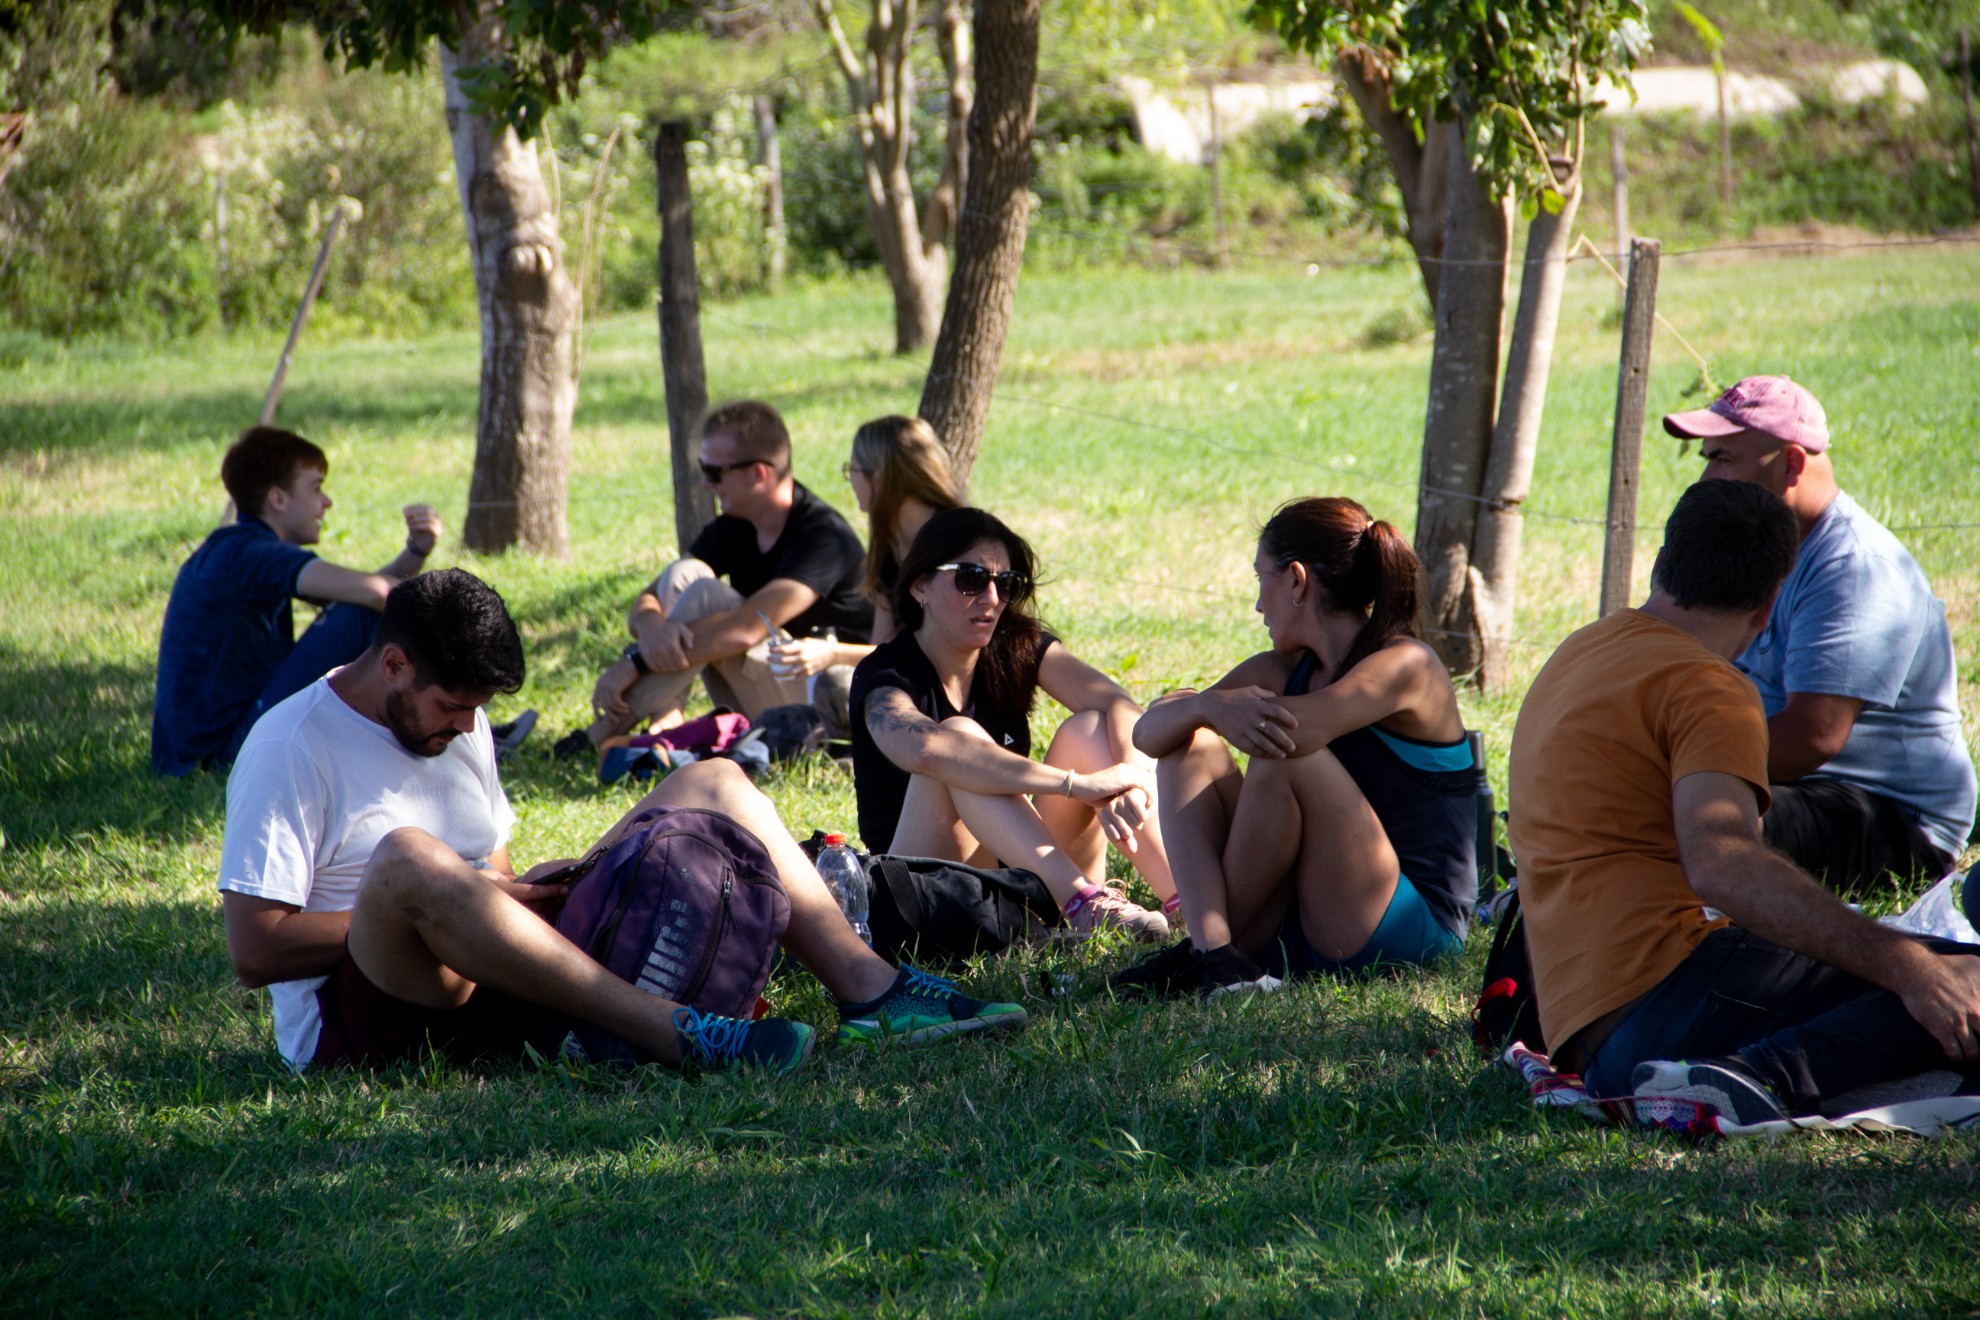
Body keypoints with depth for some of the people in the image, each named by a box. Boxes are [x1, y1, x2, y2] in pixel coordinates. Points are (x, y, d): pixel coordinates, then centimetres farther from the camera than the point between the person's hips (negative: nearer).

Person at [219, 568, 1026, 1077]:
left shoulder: (459, 725, 16)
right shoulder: (290, 750, -9)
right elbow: (255, 951, -16)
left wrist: (513, 895, 0)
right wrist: (410, 909, -17)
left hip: (495, 981, 8)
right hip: (362, 1020, -8)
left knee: (712, 786, 7)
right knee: (406, 857, -43)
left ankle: (869, 990, -13)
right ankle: (676, 1035, -47)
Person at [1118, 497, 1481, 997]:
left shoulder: (1406, 666, -12)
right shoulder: (1285, 671, 11)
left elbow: (1297, 730, -30)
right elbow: (1148, 733, 0)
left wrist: (1210, 703, -11)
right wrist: (1209, 707, -23)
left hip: (1410, 932, -8)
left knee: (1289, 759, -26)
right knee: (1190, 745, -3)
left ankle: (1209, 940, -11)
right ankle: (1212, 947, -22)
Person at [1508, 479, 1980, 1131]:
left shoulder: (1577, 654, 25)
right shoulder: (1705, 686, -6)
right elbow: (1722, 864, -24)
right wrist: (1905, 965, -27)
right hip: (1670, 989, -9)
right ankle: (1766, 1077, -33)